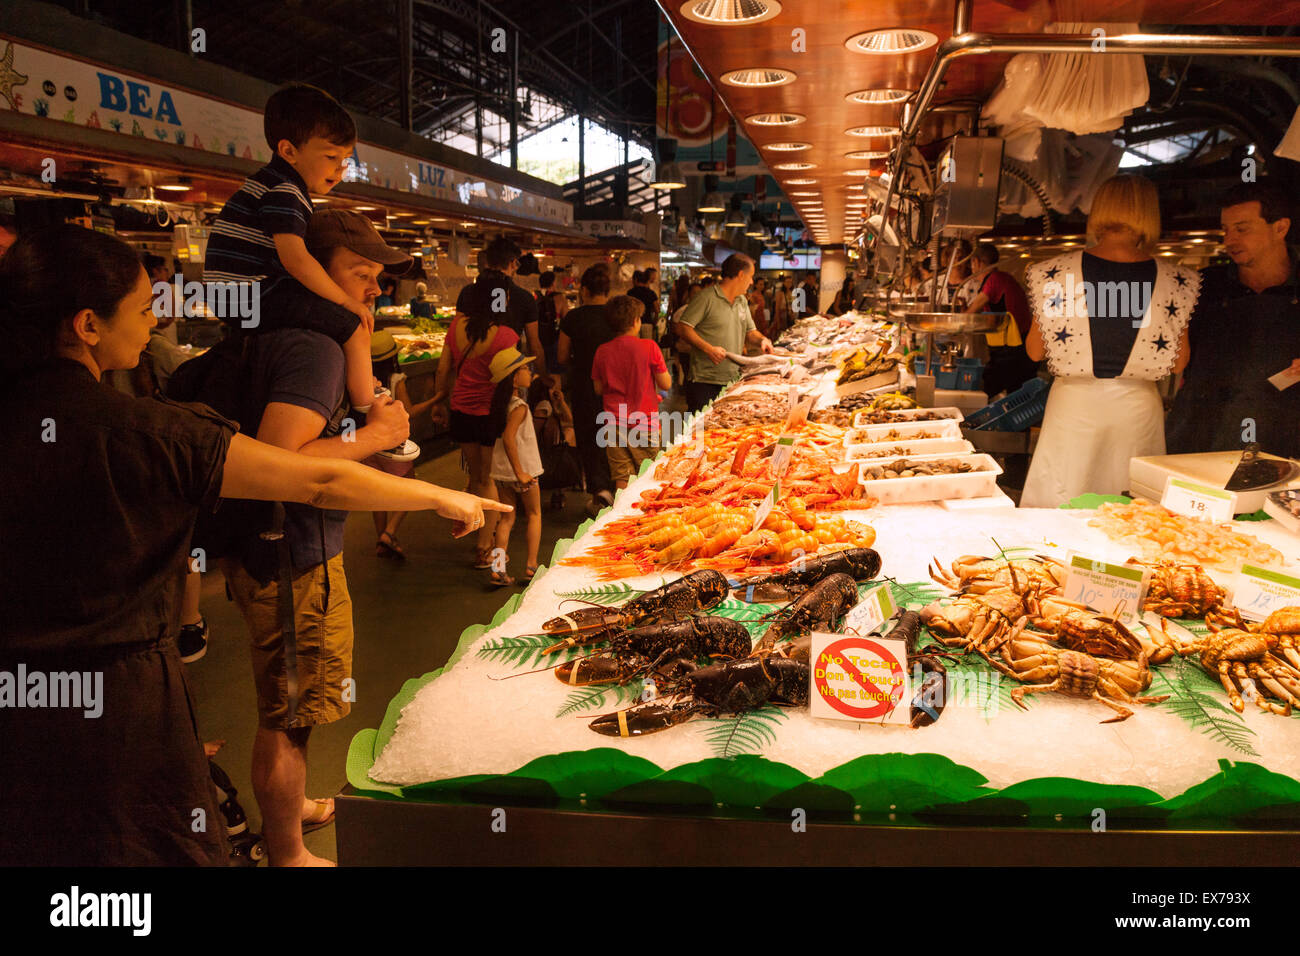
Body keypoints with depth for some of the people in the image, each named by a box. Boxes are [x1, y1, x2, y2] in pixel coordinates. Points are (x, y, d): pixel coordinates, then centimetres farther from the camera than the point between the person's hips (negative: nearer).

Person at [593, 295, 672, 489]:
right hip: (644, 422, -3)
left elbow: (598, 389, 9)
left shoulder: (602, 351, 0)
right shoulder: (649, 347, -9)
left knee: (621, 478, 6)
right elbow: (666, 384, -4)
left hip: (614, 424, 3)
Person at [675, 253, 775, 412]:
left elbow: (750, 332, 22)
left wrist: (762, 339, -1)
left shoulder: (742, 301, 16)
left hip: (733, 381, 7)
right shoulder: (707, 298, -10)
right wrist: (708, 348, -23)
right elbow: (682, 328, -14)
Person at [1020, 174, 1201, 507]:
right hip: (1138, 407, 1)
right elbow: (1178, 363, 2)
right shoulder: (1177, 281, -6)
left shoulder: (1056, 273, -8)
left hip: (1073, 404, -1)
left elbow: (1035, 351, 2)